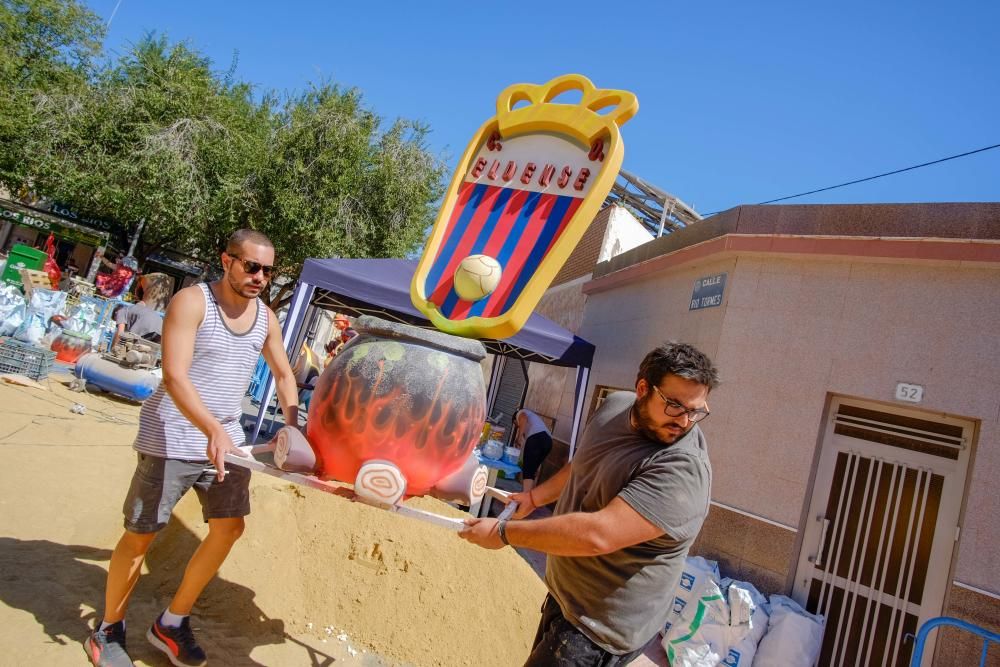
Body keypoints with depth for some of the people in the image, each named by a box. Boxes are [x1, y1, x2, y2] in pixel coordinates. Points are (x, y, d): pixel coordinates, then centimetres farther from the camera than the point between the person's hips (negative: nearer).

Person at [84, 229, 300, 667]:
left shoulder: (266, 317, 5)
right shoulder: (191, 302, -14)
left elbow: (283, 374, 17)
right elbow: (174, 376, -24)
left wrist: (293, 428, 6)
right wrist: (212, 429, -38)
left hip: (227, 439, 6)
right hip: (173, 437, -6)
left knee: (229, 528, 4)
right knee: (141, 534, 4)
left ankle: (171, 624, 22)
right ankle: (107, 631, 27)